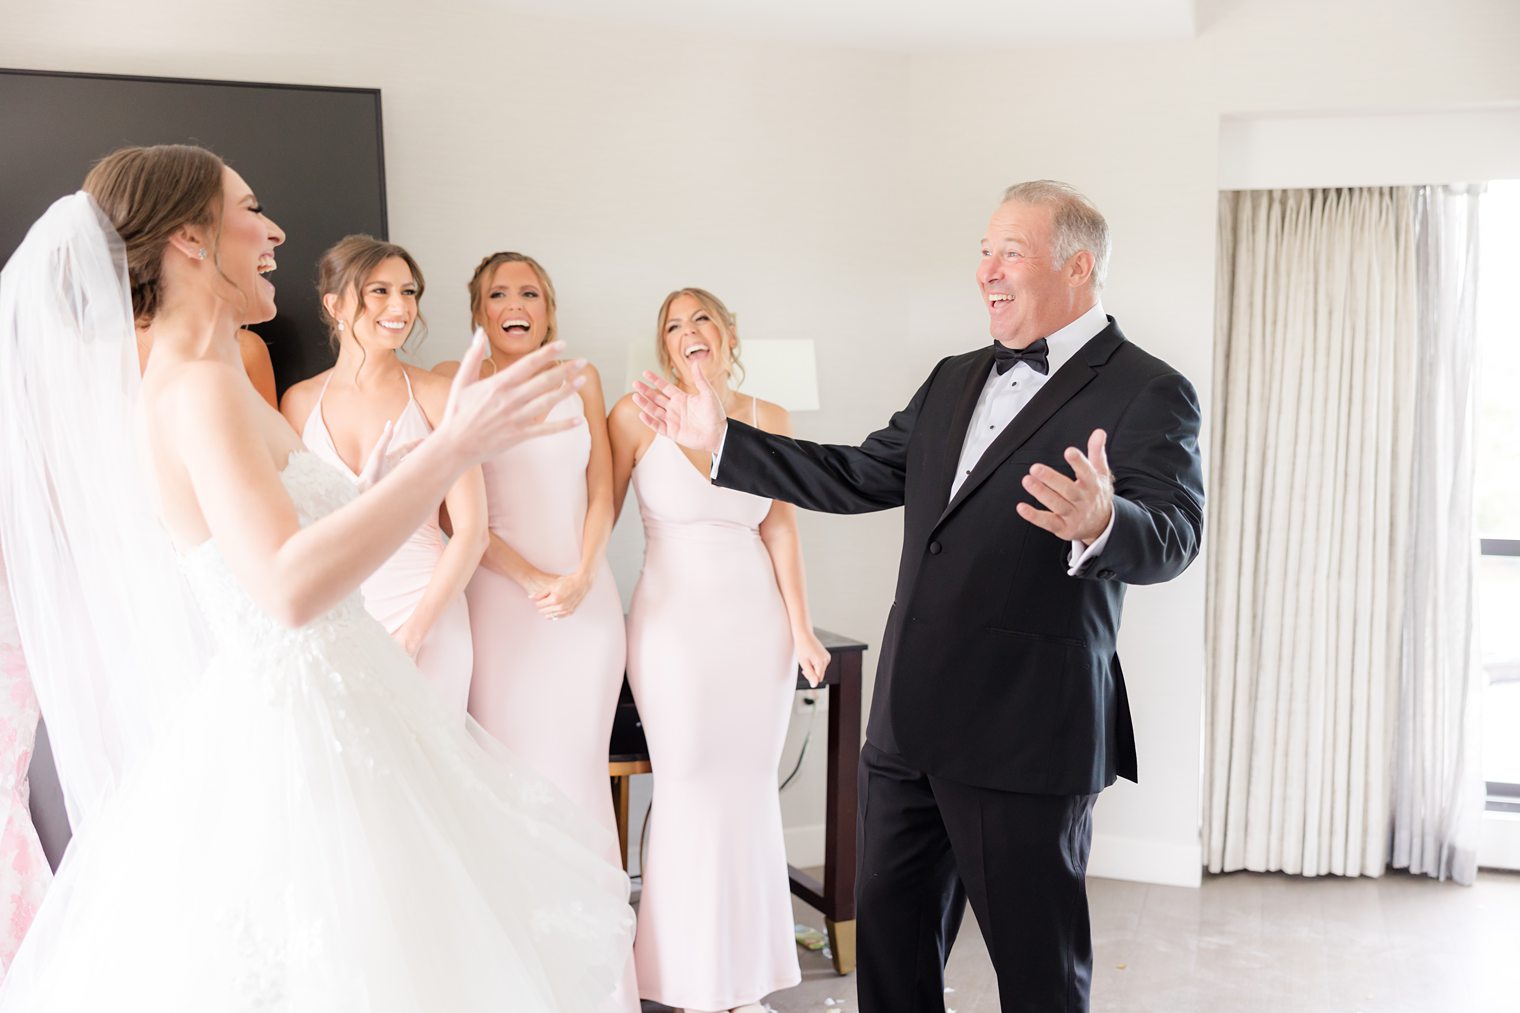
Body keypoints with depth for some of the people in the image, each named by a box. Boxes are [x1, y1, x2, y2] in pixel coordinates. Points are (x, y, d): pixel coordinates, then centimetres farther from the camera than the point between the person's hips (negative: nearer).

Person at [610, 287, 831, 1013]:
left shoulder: (770, 419, 5)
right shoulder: (638, 416, -4)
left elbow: (779, 529, 5)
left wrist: (801, 628, 2)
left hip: (757, 620, 3)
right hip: (674, 620, -3)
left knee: (751, 790, 8)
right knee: (691, 794, 2)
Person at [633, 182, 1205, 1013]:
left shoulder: (1147, 393, -7)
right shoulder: (954, 381, 15)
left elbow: (1172, 535, -20)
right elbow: (860, 479, 18)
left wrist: (1099, 525, -44)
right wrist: (722, 440, 13)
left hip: (1027, 736, -7)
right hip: (908, 727, 7)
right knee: (889, 940, 18)